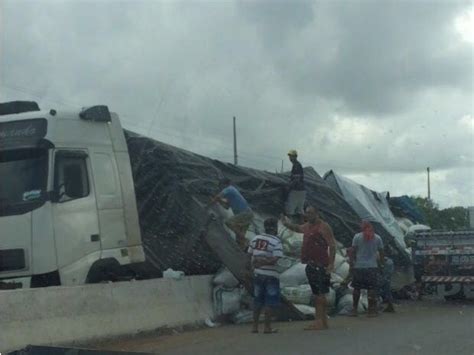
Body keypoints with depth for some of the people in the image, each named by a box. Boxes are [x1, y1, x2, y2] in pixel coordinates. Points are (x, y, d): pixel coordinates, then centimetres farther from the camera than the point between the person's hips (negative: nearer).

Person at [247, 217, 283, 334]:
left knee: (257, 301, 15)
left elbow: (251, 254, 6)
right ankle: (267, 327, 4)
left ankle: (255, 326, 18)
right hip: (271, 275, -5)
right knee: (269, 302, 3)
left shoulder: (255, 238, 5)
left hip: (257, 274, 5)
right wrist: (264, 262, -10)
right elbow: (274, 259, -20)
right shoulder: (276, 242, -12)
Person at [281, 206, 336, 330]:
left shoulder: (323, 227, -9)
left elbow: (332, 245, -15)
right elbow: (297, 228, 39)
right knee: (316, 294, 12)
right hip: (310, 264, 9)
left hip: (320, 265, -9)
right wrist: (287, 224, 19)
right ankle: (318, 321, 18)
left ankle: (322, 322, -7)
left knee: (320, 294, -9)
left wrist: (331, 263, -23)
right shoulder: (307, 226, 18)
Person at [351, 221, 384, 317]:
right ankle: (372, 310, 1)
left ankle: (354, 309, 11)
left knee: (356, 288, 9)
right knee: (372, 289, 2)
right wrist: (382, 264, 20)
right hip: (372, 266, 0)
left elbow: (353, 251, -1)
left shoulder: (357, 237, 0)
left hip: (358, 266, 0)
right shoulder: (377, 238, 5)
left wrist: (353, 262, 10)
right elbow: (381, 253, 8)